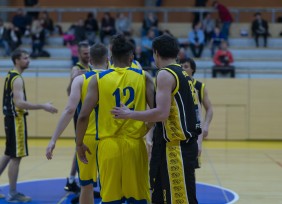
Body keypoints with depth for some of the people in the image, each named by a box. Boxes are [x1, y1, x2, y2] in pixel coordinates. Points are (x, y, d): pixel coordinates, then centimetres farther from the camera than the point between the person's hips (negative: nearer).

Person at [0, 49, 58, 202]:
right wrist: (43, 106, -29)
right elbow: (20, 103, -28)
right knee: (16, 157, -4)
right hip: (16, 119, -10)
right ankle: (13, 194, 2)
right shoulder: (17, 79, -17)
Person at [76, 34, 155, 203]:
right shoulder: (144, 77, 2)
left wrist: (79, 143, 8)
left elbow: (83, 116, -4)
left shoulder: (99, 79, 0)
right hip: (135, 144, 0)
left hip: (109, 144, 0)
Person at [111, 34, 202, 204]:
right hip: (184, 144, 10)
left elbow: (162, 113, -22)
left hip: (176, 147, -10)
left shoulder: (165, 74, -13)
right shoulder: (183, 74, 15)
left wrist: (130, 114, -12)